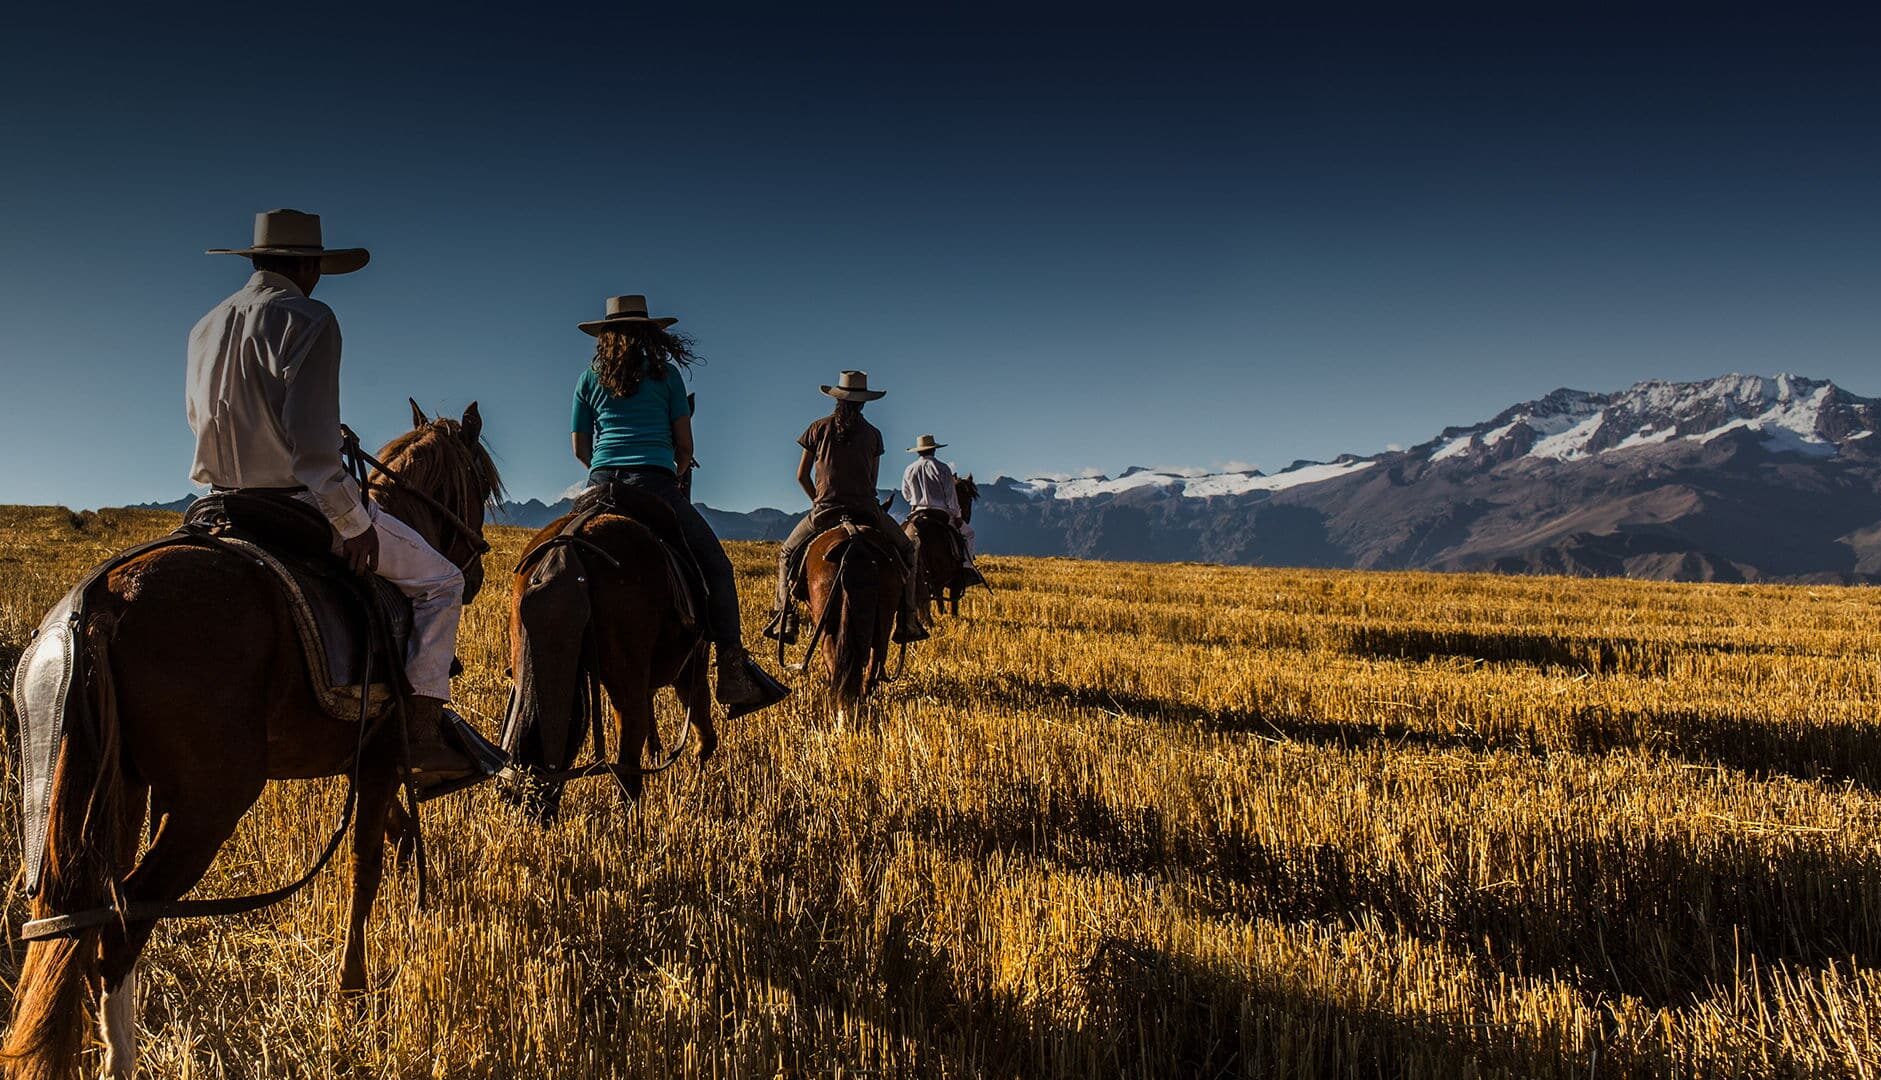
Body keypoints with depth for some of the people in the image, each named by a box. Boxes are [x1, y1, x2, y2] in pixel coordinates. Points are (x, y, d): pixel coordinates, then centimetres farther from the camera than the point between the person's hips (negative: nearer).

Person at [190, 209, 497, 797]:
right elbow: (312, 439, -23)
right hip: (303, 505, -8)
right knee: (439, 580, 4)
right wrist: (354, 522, -18)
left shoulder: (204, 327, 13)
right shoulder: (308, 319, -13)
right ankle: (425, 732, -6)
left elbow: (207, 421, 20)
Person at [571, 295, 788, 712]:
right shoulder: (667, 374, 8)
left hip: (601, 485, 4)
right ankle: (733, 670, -6)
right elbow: (685, 445, 8)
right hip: (654, 484, -3)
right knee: (715, 565, 3)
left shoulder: (589, 379, 15)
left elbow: (580, 449, 17)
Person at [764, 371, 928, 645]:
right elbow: (873, 481, 10)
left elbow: (802, 476, 6)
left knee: (787, 554, 22)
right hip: (866, 510, 0)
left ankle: (785, 619, 5)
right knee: (906, 549, 21)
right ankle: (907, 621, 12)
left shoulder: (818, 429, 4)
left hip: (823, 512, 0)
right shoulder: (873, 434, 5)